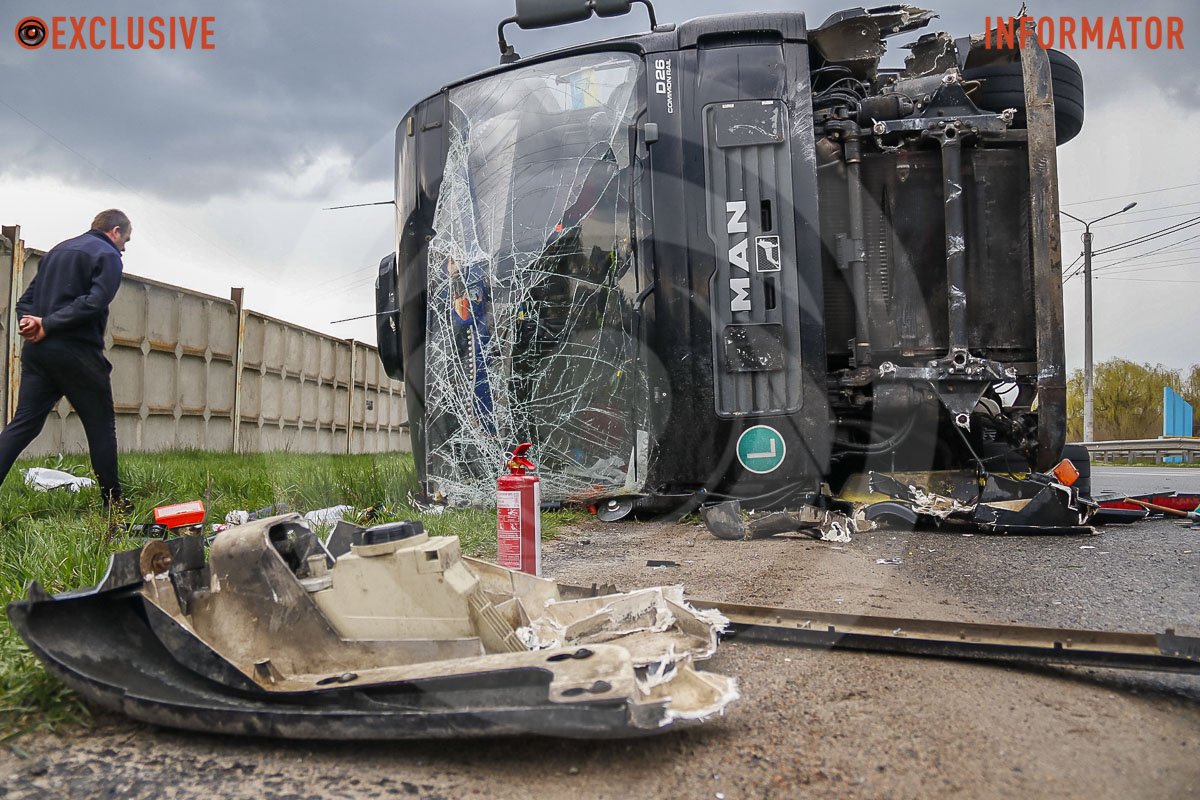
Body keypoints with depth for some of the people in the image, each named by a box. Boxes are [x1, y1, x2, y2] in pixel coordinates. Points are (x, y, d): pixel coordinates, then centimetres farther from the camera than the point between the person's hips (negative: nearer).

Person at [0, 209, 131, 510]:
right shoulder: (108, 255, -3)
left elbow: (26, 298, 18)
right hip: (76, 352, -7)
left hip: (36, 350, 7)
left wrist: (31, 321, -1)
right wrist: (48, 325, -14)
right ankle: (113, 502, 11)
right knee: (101, 426, 4)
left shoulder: (57, 250, 22)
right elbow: (94, 302, -19)